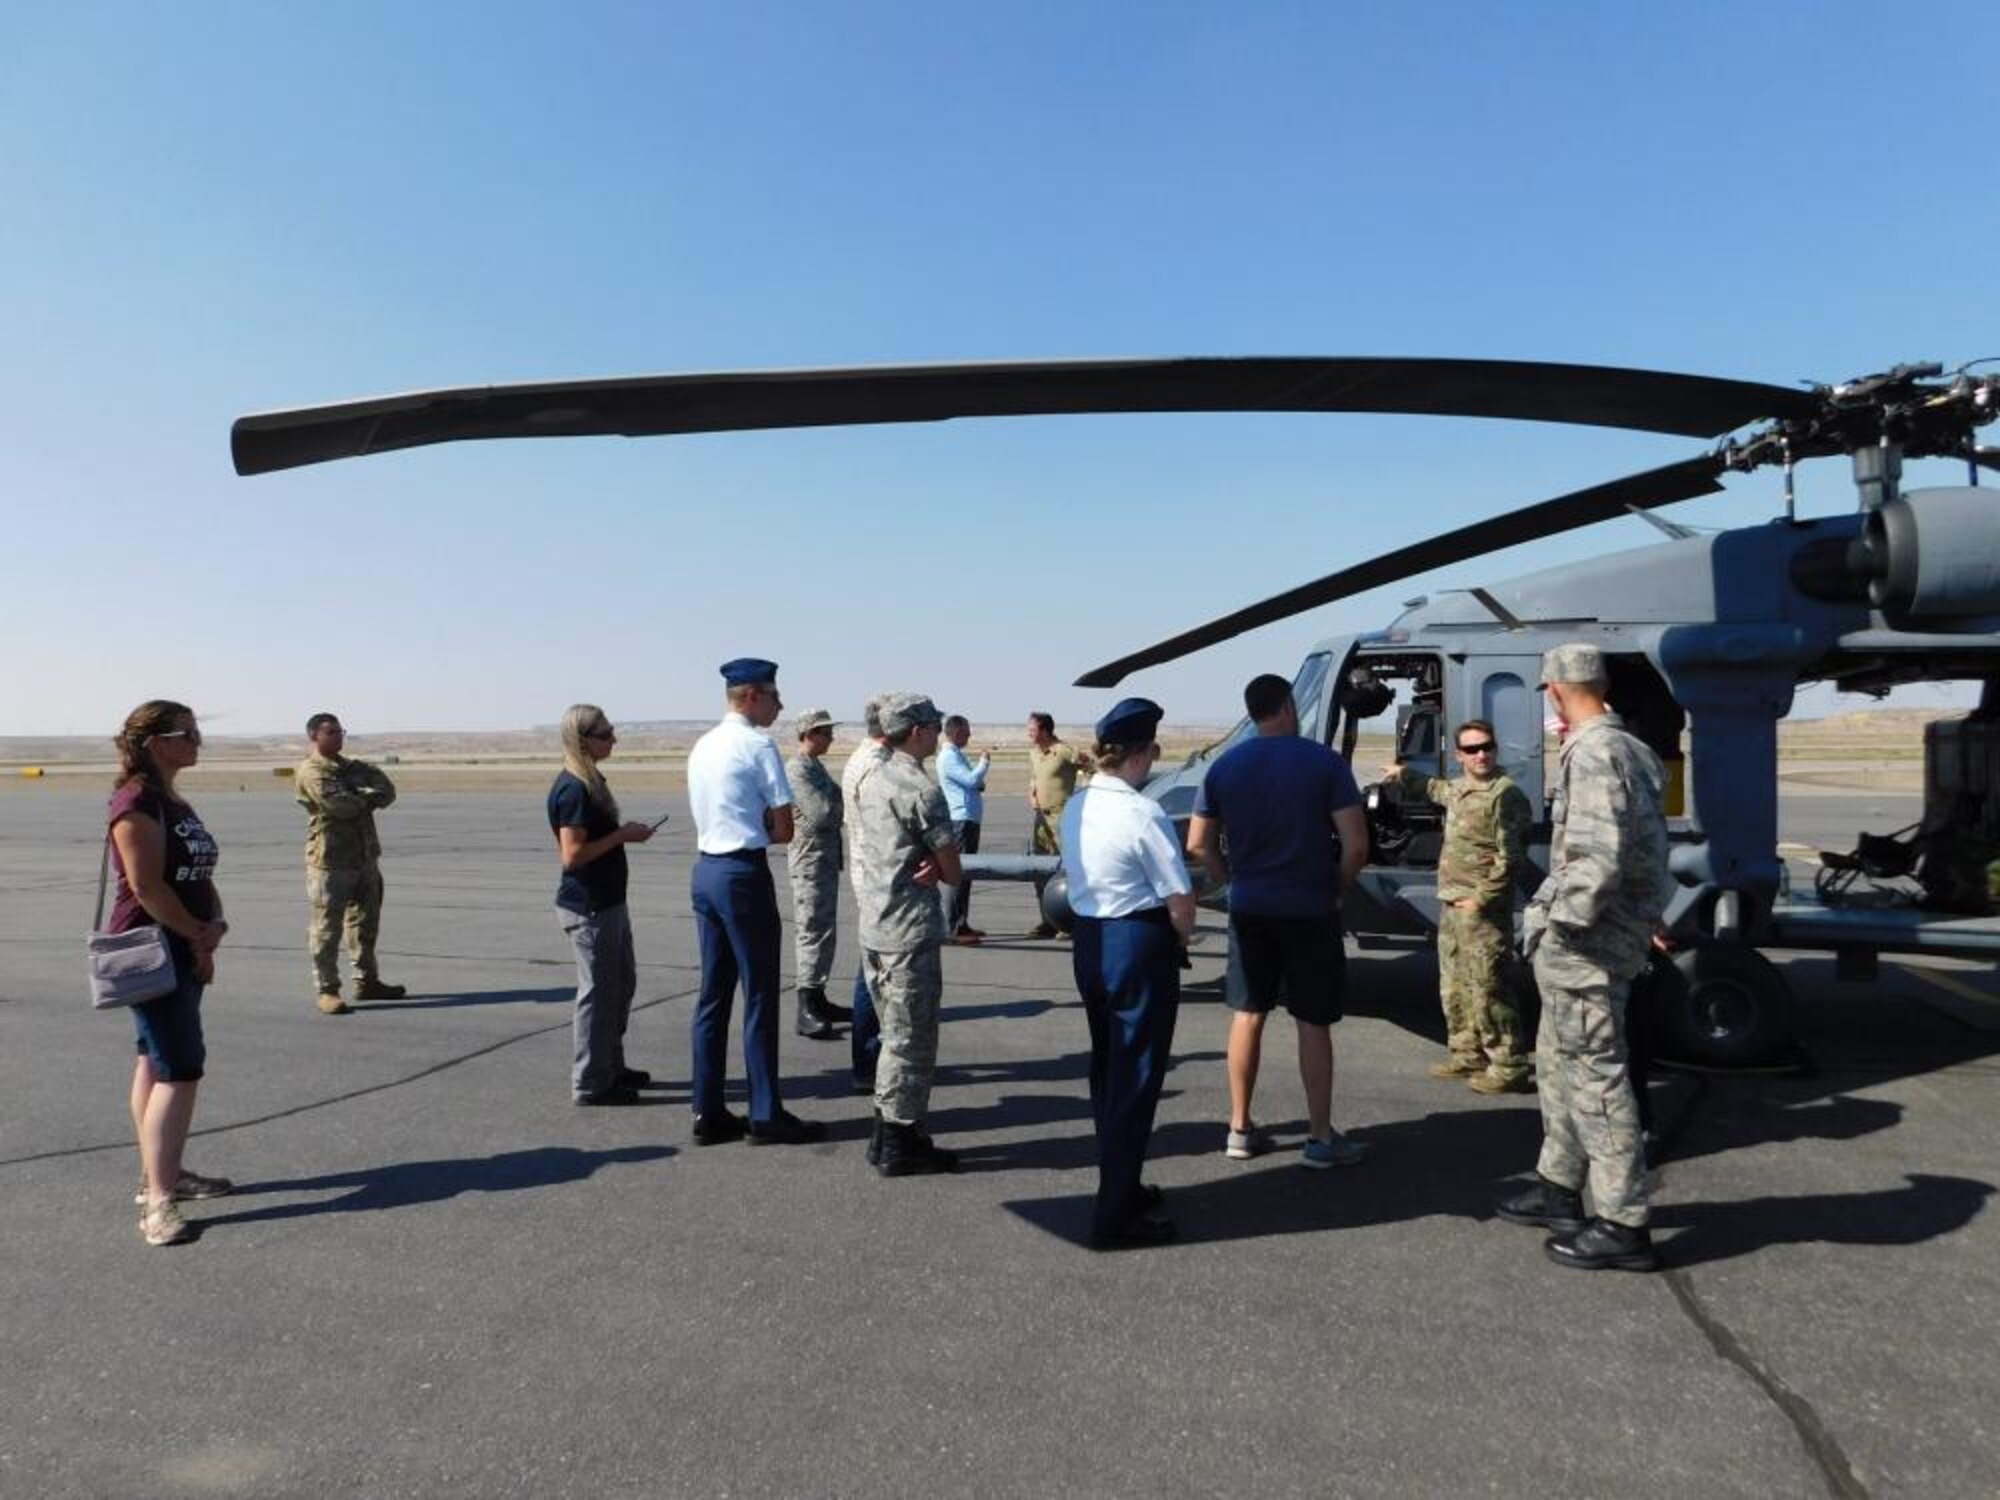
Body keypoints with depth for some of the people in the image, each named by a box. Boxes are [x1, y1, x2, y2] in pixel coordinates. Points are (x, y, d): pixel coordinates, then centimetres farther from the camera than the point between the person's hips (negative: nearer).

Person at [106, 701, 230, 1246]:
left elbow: (200, 875, 15)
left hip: (184, 950, 9)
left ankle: (160, 1173, 27)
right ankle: (158, 1201, -10)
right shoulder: (136, 802, -14)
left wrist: (214, 925, -2)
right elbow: (146, 885, -20)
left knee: (157, 1064, 17)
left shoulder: (176, 803, 15)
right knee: (180, 1070, -13)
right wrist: (198, 936, -13)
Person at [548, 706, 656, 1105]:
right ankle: (590, 1084, 11)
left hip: (608, 901, 11)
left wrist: (624, 832, 10)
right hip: (589, 907, -10)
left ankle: (611, 1067, 31)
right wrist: (622, 835, -19)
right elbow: (573, 854, -24)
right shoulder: (574, 789, -20)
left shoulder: (588, 781, 12)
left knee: (622, 983, 18)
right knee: (598, 991, -1)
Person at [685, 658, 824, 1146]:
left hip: (706, 868, 8)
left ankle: (708, 1113, 19)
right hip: (744, 873, -8)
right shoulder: (757, 746, -12)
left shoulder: (703, 746, 12)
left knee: (713, 993, 12)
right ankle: (766, 1116, 9)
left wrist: (755, 828, 7)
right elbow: (783, 830, -12)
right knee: (759, 996, 1)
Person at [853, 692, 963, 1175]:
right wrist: (932, 867, 5)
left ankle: (887, 1134, 27)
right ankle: (900, 1147, 10)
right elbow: (953, 872, -13)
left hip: (873, 926, 8)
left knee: (896, 1035, 19)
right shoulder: (920, 791, -15)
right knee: (911, 1041, 2)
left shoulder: (869, 777, 10)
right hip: (910, 932, -8)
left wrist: (923, 865, -3)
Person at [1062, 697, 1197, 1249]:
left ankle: (1119, 1186, 36)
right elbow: (1181, 902, -18)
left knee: (1106, 1065, 20)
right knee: (1136, 1075, 2)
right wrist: (1179, 939, 4)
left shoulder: (1075, 806, 4)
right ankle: (1116, 1214, 9)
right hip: (1139, 944, -8)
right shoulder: (1143, 814, -19)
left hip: (1087, 938, 8)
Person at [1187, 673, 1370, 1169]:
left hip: (1249, 909, 3)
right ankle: (1320, 1138, 14)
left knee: (1247, 1014, 13)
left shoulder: (1224, 767, 1)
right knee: (1313, 1022, 6)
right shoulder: (1323, 762, -9)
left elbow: (1198, 844, 2)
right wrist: (1337, 886, 4)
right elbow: (1356, 844, -13)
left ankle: (1240, 1130, 20)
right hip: (1309, 909, -3)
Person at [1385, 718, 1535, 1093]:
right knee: (1454, 987, 17)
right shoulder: (1459, 789, 14)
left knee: (1487, 988, -9)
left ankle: (1508, 1068, -1)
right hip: (1451, 906, 9)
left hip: (1482, 911, -9)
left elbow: (1510, 858, -19)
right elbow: (1436, 789, 41)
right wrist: (1405, 774, 50)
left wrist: (1480, 900, -19)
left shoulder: (1505, 794, -14)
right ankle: (1468, 1054, 29)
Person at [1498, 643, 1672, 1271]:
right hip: (1616, 933, 10)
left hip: (1583, 944, -10)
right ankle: (1559, 1187, 34)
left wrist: (1563, 922, -18)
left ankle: (1623, 1225, 8)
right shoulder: (1630, 749, 13)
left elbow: (1598, 859, -27)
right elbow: (1636, 844, 19)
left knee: (1595, 1075, -2)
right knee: (1559, 1059, 21)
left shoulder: (1592, 756, -19)